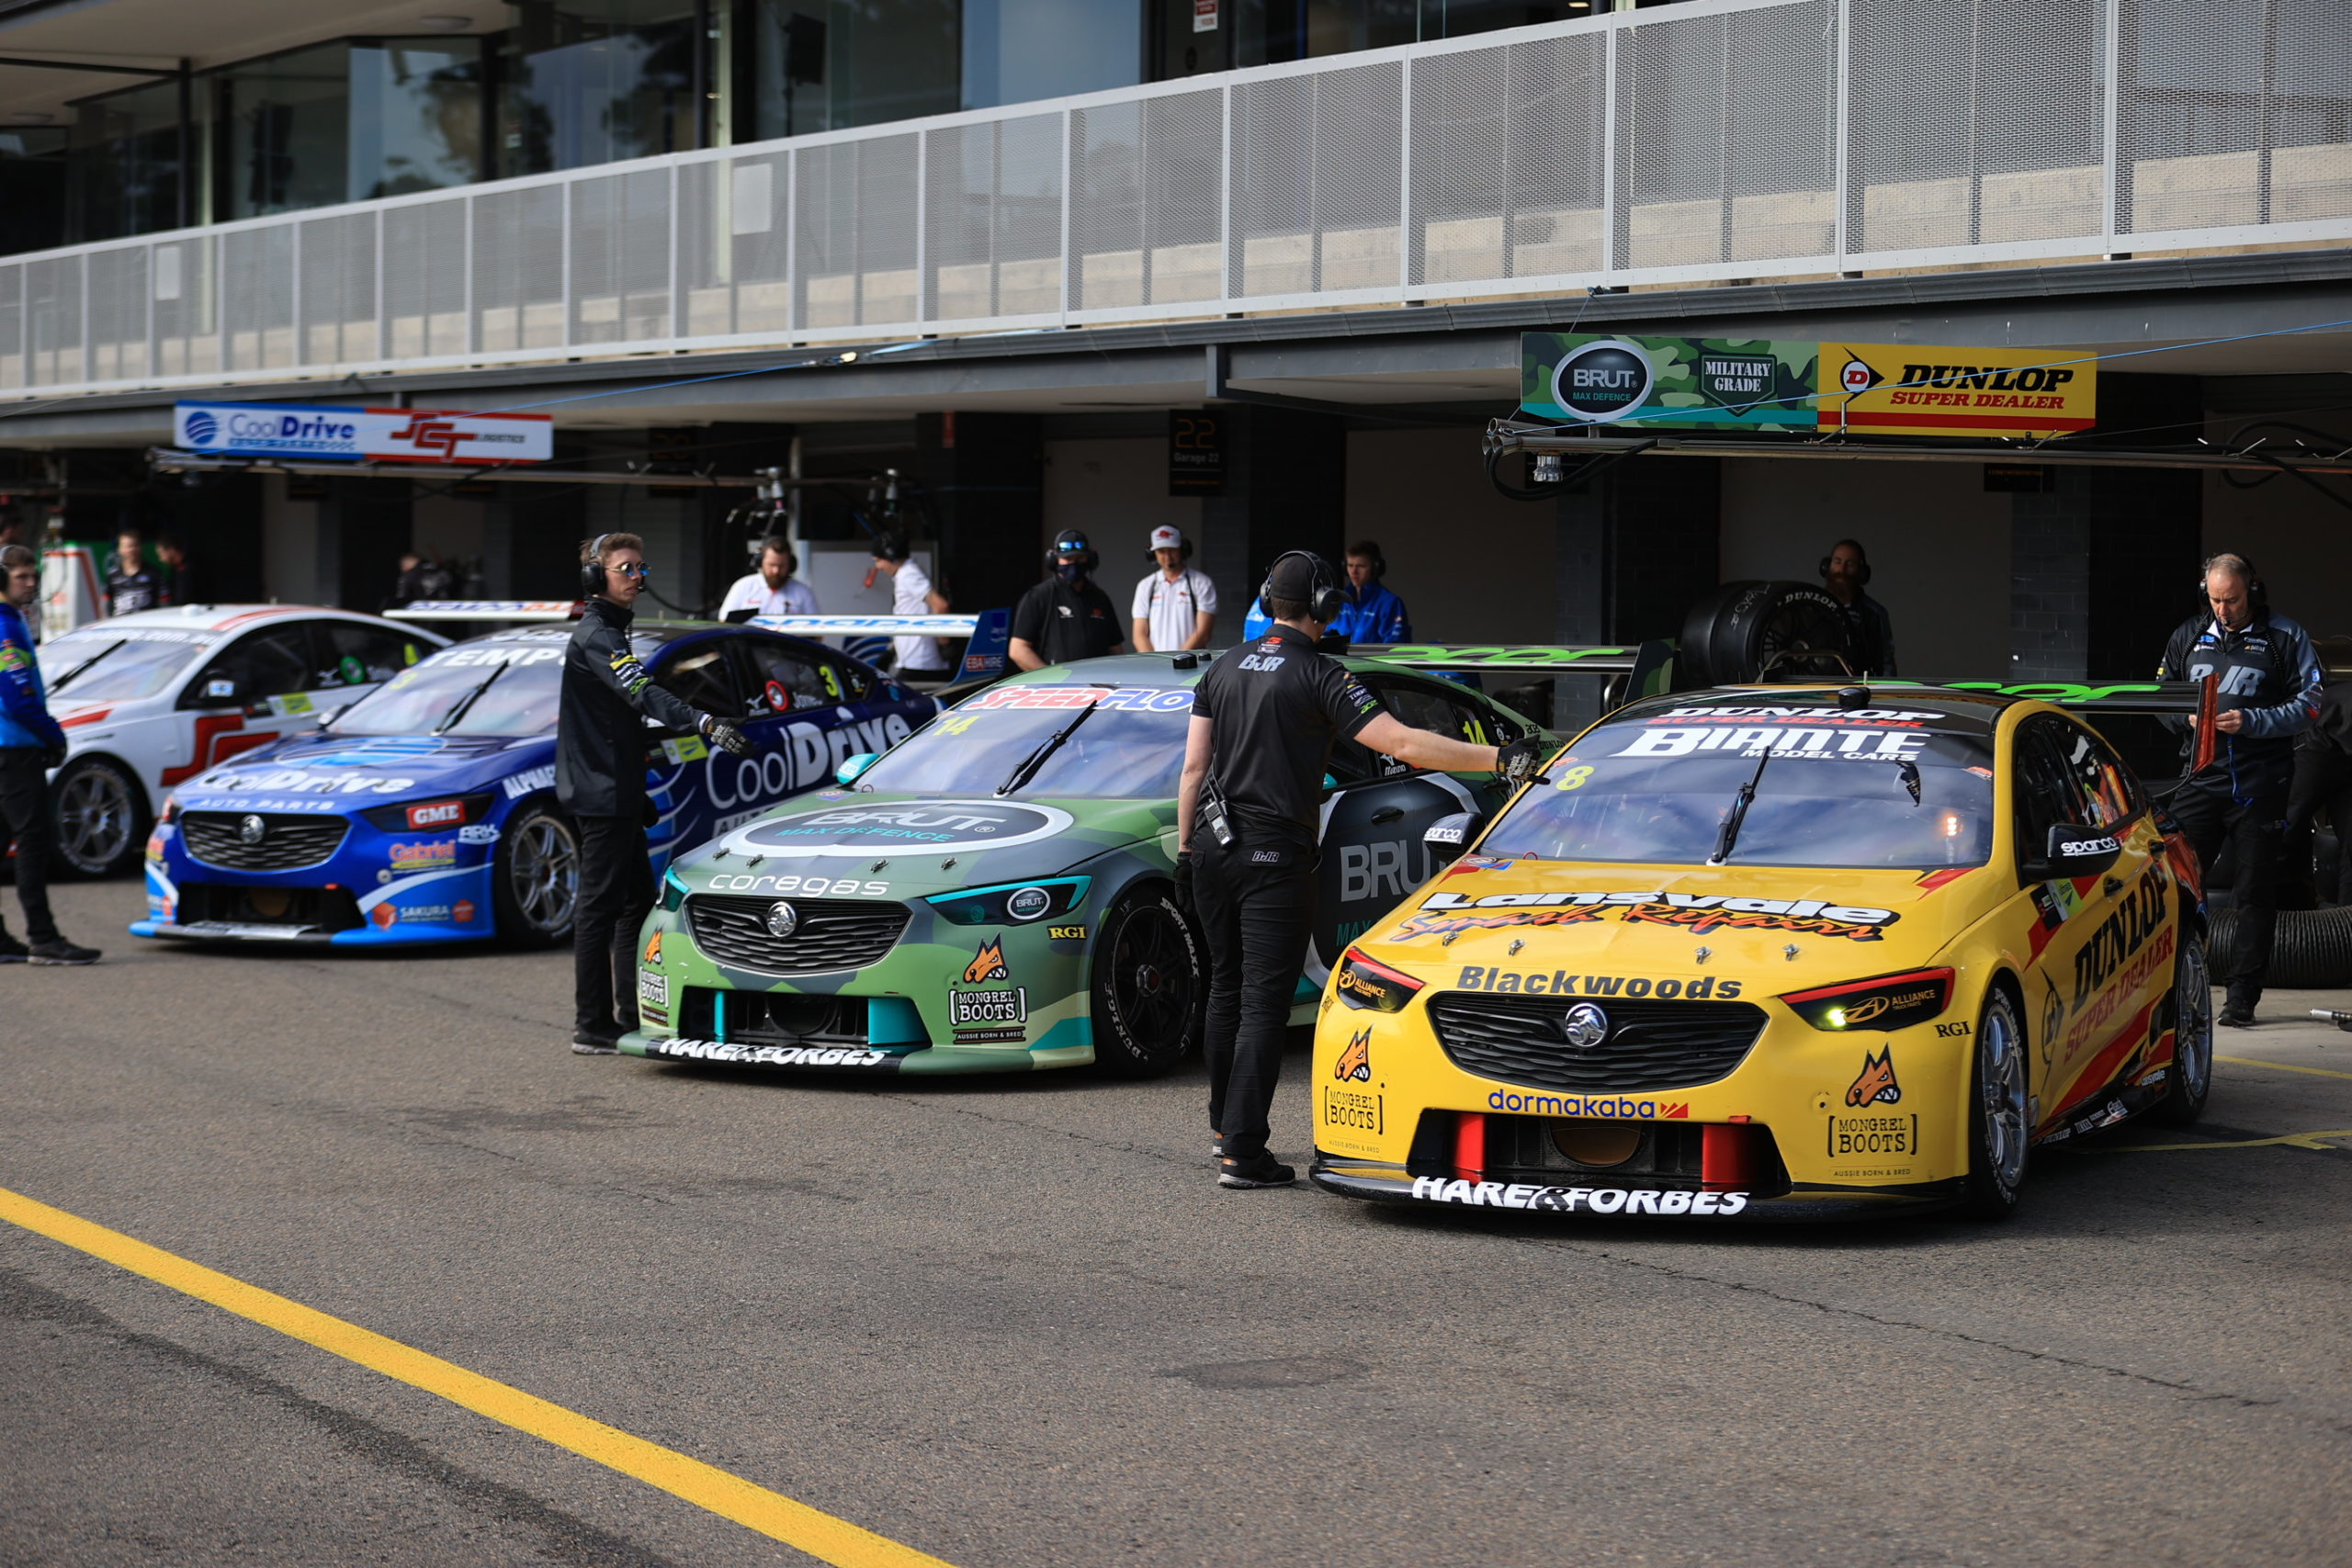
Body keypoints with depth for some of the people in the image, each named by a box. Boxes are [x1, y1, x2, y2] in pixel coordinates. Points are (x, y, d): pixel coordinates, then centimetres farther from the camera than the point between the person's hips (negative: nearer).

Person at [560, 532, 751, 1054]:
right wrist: (706, 724, -45)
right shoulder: (595, 635, -14)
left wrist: (638, 790, 28)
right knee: (600, 907, -8)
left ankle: (633, 1016, 18)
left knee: (637, 901, 13)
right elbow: (642, 693, -32)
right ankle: (592, 1027, -6)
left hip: (616, 793, 11)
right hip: (600, 792, -11)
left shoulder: (608, 632, 19)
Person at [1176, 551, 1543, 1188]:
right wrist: (1498, 759, -17)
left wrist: (1186, 848, 18)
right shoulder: (1320, 676, -9)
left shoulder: (1223, 670, 10)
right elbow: (1401, 743, -17)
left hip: (1213, 847, 6)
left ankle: (1225, 1126, 29)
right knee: (1263, 1003, -6)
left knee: (1226, 989, 19)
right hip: (1274, 857, -6)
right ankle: (1242, 1154, -10)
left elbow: (1193, 768, 11)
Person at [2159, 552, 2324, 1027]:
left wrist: (2249, 721, -15)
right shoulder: (2190, 636, 12)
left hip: (2259, 786, -3)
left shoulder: (2284, 638, -1)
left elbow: (2308, 704, -4)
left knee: (2255, 894, 2)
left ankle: (2242, 997, 7)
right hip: (2201, 777, 3)